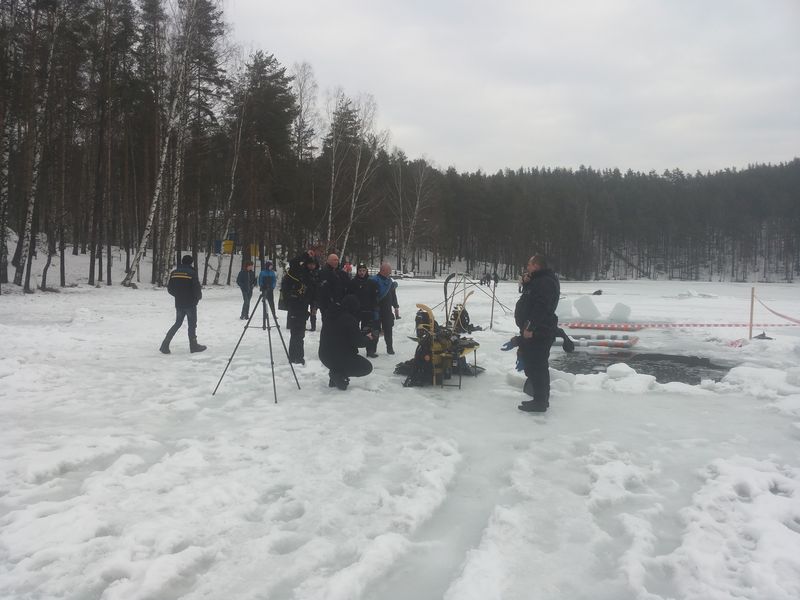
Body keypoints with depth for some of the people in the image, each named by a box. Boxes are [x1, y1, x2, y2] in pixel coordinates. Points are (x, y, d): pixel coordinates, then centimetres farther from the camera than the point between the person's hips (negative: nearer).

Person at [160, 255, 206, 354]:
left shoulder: (174, 273, 3)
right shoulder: (192, 273, -13)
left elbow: (169, 289, 6)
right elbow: (197, 288, -14)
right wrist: (198, 297, 7)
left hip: (178, 304, 5)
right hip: (190, 304, -5)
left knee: (177, 323, 16)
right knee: (192, 324, 8)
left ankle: (165, 344, 7)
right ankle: (193, 345, 16)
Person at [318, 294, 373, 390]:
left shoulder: (330, 316, 6)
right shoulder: (349, 319, -18)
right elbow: (358, 341, -16)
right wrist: (367, 338, 6)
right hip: (340, 357, -8)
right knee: (367, 367, 11)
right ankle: (339, 375, -5)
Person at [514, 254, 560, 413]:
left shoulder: (545, 282, -17)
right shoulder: (539, 280, 18)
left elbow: (540, 307, -26)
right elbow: (530, 298, 25)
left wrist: (530, 327, -27)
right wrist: (526, 283, 7)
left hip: (538, 333, -12)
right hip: (534, 331, 12)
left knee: (537, 367, -9)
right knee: (536, 366, 17)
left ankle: (540, 402, -5)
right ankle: (541, 399, 27)